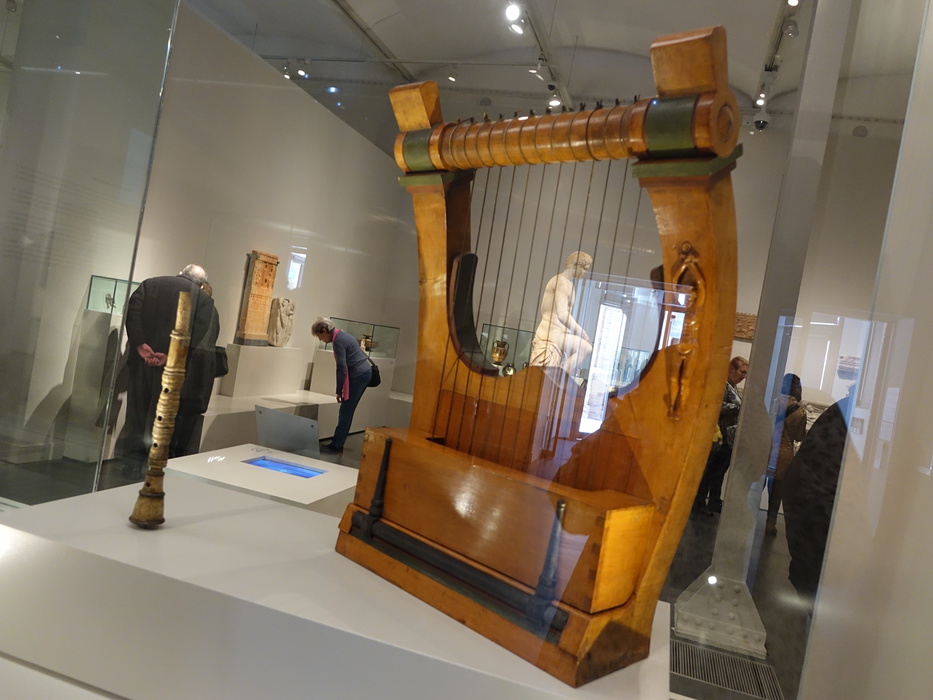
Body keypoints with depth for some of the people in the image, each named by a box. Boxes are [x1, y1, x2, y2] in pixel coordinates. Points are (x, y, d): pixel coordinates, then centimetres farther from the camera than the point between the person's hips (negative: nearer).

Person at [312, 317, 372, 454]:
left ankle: (336, 446, 1)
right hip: (363, 373, 10)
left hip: (358, 375, -10)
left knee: (346, 412, -4)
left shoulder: (338, 340, -16)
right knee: (346, 411, 11)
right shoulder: (341, 335, 15)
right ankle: (337, 443, 15)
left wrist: (339, 391, -11)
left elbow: (342, 368, -18)